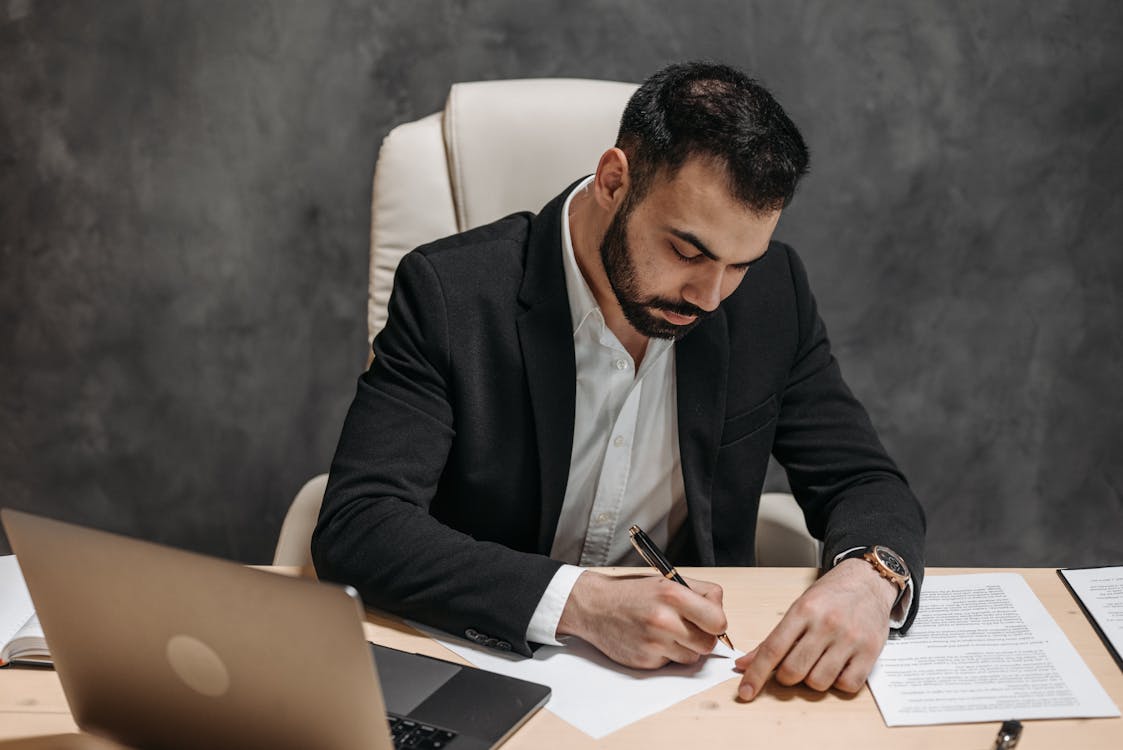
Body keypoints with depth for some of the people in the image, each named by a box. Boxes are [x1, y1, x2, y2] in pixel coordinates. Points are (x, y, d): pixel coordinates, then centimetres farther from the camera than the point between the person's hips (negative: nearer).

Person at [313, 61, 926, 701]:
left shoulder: (772, 291, -4)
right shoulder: (452, 293, -15)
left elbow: (868, 484, 1)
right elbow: (356, 528, -21)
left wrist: (867, 575, -23)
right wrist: (581, 601, -32)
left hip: (688, 671, 3)